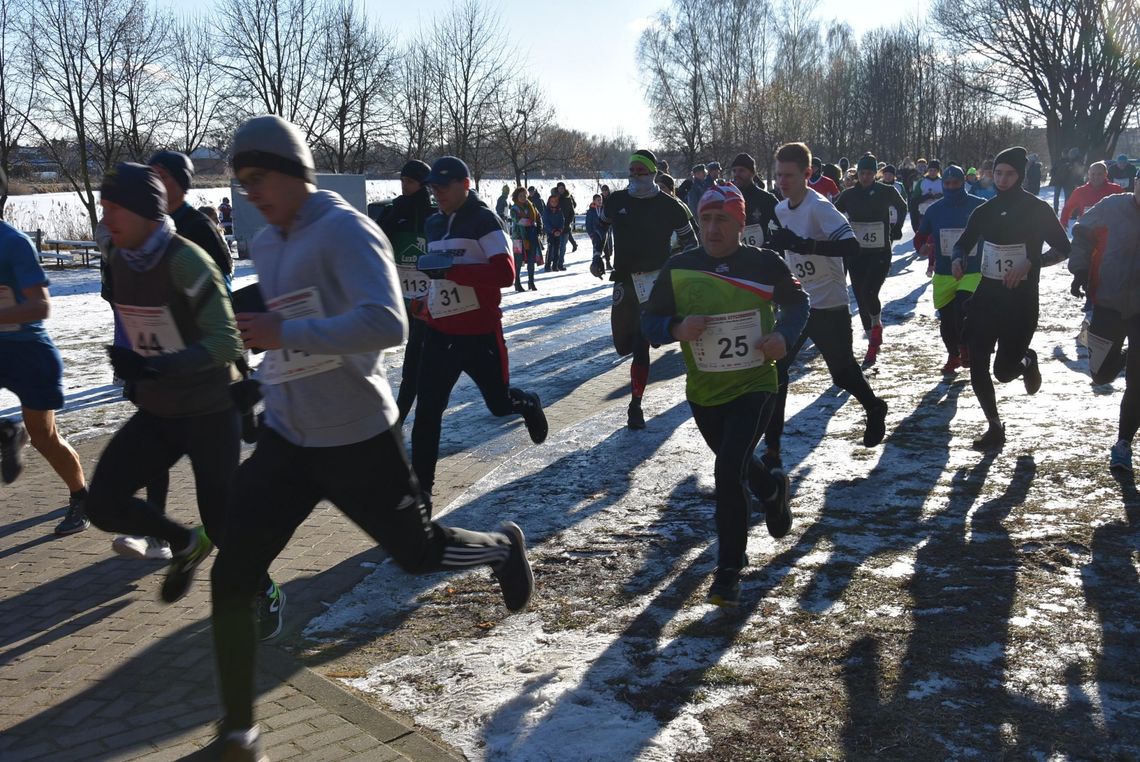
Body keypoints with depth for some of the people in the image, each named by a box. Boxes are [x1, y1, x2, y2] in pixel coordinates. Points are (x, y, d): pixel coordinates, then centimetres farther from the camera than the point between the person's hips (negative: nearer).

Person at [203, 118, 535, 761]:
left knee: (418, 552, 11)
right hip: (286, 440, 7)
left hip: (358, 440, -7)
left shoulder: (345, 230, -17)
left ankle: (504, 547, 45)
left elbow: (388, 325, -31)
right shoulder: (265, 245, 9)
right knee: (231, 580, -1)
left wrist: (286, 334, -31)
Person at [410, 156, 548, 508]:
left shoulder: (483, 220, -12)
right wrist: (426, 304, 13)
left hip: (480, 332, -5)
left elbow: (505, 273, -24)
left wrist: (450, 270, -28)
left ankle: (529, 404, 45)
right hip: (440, 331, 5)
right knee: (427, 412, -2)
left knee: (500, 404, 9)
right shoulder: (433, 224, 11)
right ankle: (421, 486, 6)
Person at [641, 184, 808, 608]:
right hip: (702, 392, 4)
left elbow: (797, 302, 8)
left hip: (754, 386, -3)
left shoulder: (765, 264, -7)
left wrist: (784, 335, -12)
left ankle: (729, 571, -2)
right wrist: (677, 329, -23)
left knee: (730, 470, -17)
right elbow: (650, 322, -1)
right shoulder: (678, 269, -4)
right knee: (734, 465, 22)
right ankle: (773, 491, 59)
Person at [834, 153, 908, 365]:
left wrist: (895, 230, 10)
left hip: (881, 254, -3)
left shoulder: (886, 192, -3)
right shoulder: (849, 195, 2)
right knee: (861, 300, 4)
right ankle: (873, 343, 18)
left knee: (869, 292, -20)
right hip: (856, 254, 3)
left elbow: (902, 208, 17)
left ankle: (877, 325, 10)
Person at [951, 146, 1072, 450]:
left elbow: (1063, 249, -4)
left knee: (1003, 371, -6)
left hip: (1021, 299, -4)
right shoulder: (985, 210, 6)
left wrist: (1030, 264, -20)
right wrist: (958, 260, -8)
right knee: (977, 367, -2)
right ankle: (994, 428, 14)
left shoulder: (1037, 209, -6)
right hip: (987, 294, 4)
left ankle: (1027, 361, 30)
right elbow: (963, 242, 16)